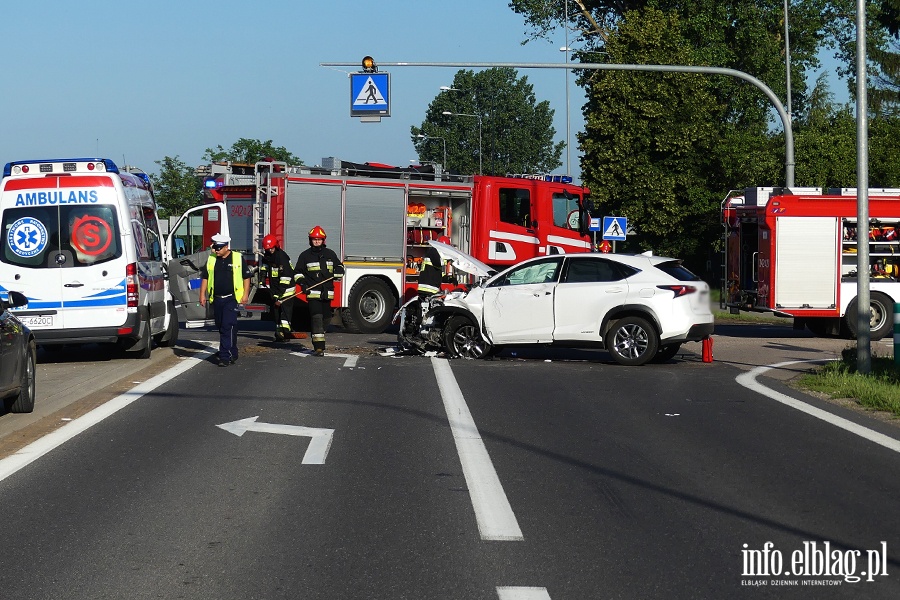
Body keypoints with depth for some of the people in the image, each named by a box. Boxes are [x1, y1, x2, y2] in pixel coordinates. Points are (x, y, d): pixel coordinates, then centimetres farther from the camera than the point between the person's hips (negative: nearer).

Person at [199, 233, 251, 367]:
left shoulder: (238, 259, -1)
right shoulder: (211, 260, 10)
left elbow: (246, 277, 2)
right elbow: (205, 277, 14)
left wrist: (245, 294, -4)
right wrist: (202, 295, 8)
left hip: (231, 299, -5)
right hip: (217, 299, 5)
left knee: (228, 327, -14)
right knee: (221, 327, 12)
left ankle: (225, 356, -15)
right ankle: (232, 353, 26)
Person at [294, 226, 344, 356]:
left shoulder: (330, 254, 11)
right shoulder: (305, 255, 4)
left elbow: (339, 266, 20)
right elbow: (298, 272, 7)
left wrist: (337, 273, -2)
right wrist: (302, 282, -10)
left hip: (327, 293, 4)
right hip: (313, 292, -4)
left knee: (325, 318, 12)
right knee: (316, 318, -15)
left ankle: (319, 344, 30)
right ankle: (318, 347, -19)